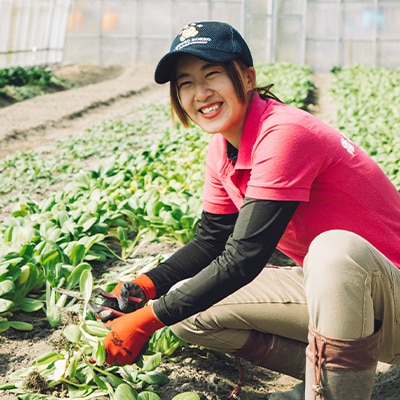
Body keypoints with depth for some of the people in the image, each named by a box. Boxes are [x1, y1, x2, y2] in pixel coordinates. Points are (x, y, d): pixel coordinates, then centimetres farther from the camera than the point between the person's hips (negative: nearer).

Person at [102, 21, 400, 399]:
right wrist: (146, 284, -8)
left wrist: (148, 319, -22)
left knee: (337, 247, -41)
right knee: (187, 307, -3)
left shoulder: (283, 134, -25)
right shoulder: (222, 148, 2)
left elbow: (243, 259, -27)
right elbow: (210, 241, 9)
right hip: (329, 286, 8)